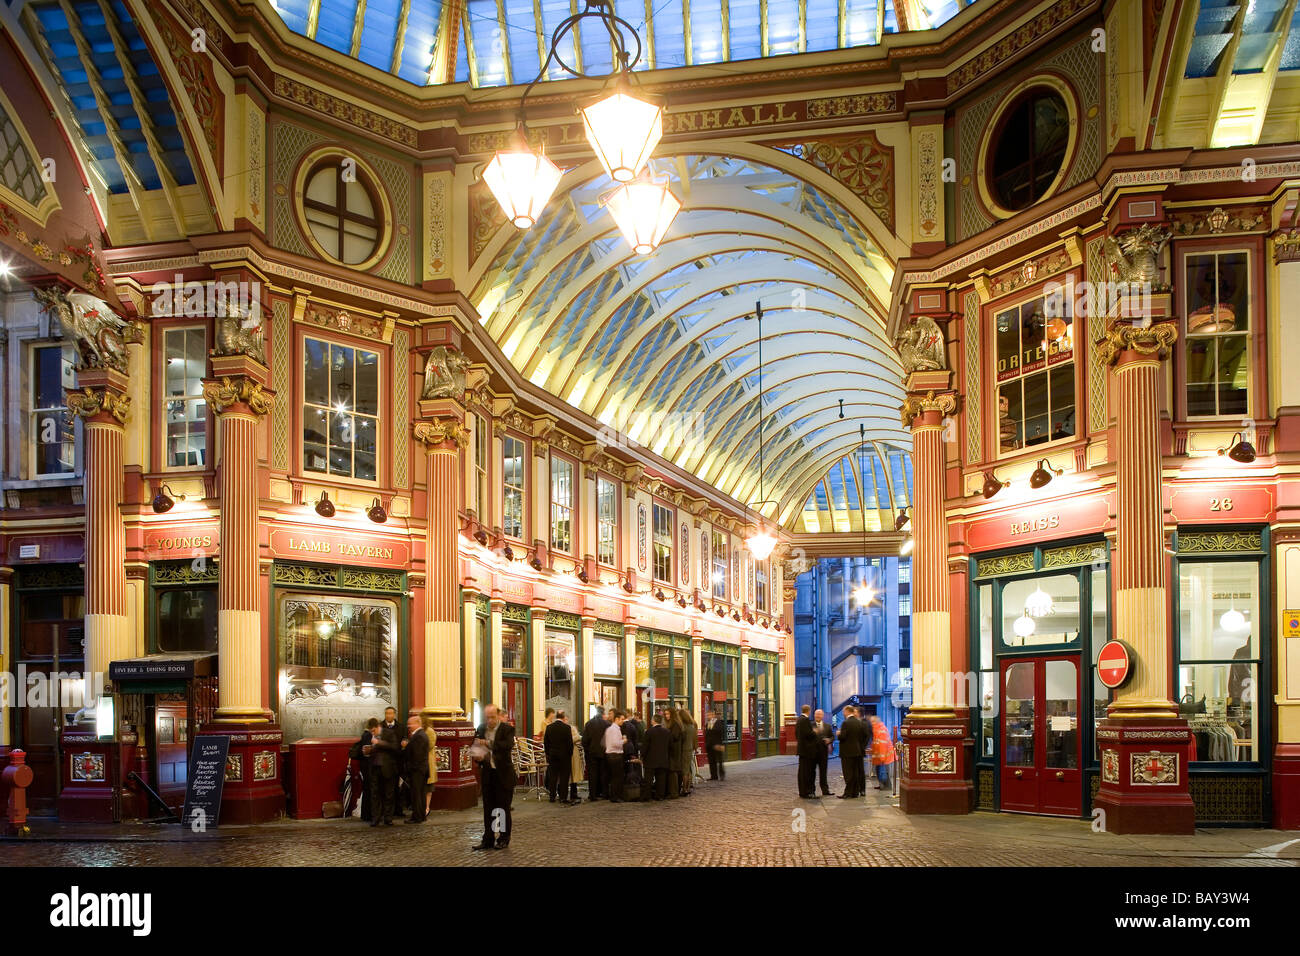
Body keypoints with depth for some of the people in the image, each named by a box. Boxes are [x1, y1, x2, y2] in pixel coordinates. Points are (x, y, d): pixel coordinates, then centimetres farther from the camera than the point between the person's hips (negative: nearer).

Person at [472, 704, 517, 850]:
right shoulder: (481, 729, 6)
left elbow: (509, 745, -26)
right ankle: (488, 839, 16)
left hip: (503, 774, -4)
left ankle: (503, 838, 14)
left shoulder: (507, 728, -9)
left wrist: (490, 744, -36)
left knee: (503, 807, 4)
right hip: (487, 773, 4)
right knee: (488, 807, 9)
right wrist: (477, 758, -11)